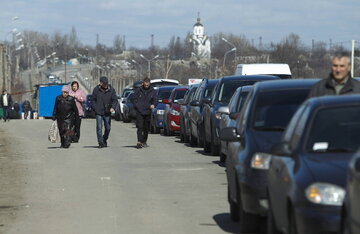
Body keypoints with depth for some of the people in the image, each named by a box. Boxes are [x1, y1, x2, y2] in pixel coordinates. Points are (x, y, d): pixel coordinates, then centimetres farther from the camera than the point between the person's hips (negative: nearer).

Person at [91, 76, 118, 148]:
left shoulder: (111, 90, 0)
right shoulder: (96, 89, -1)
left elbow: (115, 100, 0)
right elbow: (93, 100, 7)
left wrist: (113, 107, -17)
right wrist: (95, 109, -3)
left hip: (107, 113, 2)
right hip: (99, 112, -1)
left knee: (108, 128, 9)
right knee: (99, 128, -7)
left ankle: (104, 140, 31)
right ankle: (101, 142, -3)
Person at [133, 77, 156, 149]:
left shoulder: (152, 91, 6)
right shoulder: (138, 90, 2)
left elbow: (154, 100, 10)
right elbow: (134, 99, 7)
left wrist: (153, 105, -11)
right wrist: (137, 106, -5)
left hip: (148, 112, 3)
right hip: (139, 112, -3)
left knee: (146, 128, 10)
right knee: (140, 127, -13)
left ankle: (144, 142, 21)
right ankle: (139, 142, -19)